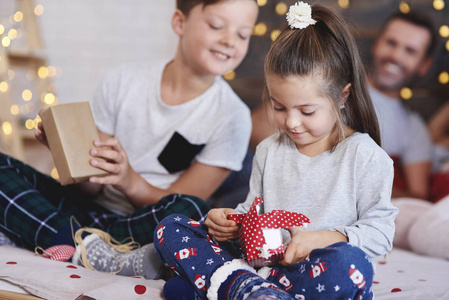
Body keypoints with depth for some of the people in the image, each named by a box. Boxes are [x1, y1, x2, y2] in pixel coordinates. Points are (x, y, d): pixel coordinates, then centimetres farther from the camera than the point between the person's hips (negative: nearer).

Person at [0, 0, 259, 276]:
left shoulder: (232, 116, -5)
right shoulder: (124, 80, 0)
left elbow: (179, 209, -8)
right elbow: (91, 188, 1)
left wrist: (130, 182, -27)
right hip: (89, 211, 2)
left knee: (190, 212, -36)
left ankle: (75, 244, -19)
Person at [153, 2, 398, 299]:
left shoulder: (366, 156, -3)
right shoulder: (269, 150, 13)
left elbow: (380, 232, -5)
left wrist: (322, 239, -21)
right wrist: (227, 220, -1)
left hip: (318, 270, -4)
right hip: (260, 261, 5)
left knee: (350, 263, -42)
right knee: (170, 228, -7)